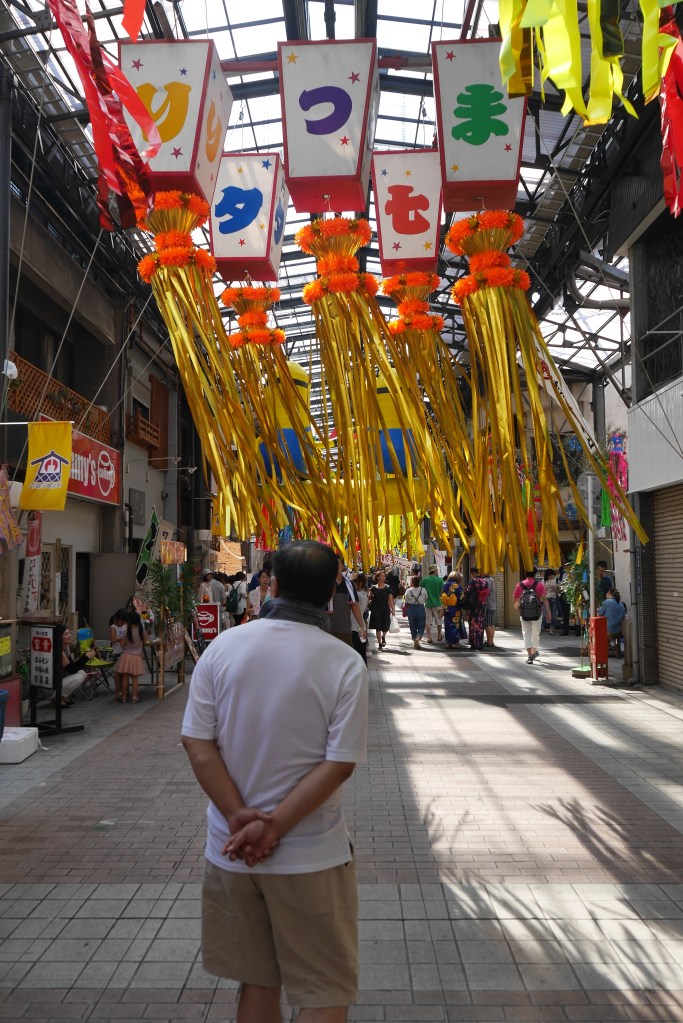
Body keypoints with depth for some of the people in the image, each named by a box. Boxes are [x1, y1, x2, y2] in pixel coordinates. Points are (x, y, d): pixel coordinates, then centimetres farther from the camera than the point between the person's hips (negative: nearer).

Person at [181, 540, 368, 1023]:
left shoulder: (224, 647, -6)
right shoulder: (345, 663, -13)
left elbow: (197, 743, -7)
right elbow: (340, 763, -17)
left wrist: (241, 818, -10)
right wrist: (273, 827, -14)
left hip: (231, 851, 4)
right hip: (309, 856, -3)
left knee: (257, 983, 22)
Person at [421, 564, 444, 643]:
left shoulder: (424, 580, -4)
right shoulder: (440, 580, -7)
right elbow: (442, 591, -5)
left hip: (427, 603, 0)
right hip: (437, 603, 0)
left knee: (428, 622, 5)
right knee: (438, 621, 17)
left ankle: (429, 638, 0)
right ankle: (439, 637, 29)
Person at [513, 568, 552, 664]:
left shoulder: (520, 585, -1)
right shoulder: (539, 584, -3)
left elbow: (515, 599, 6)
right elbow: (544, 599, -10)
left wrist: (517, 606, 28)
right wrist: (548, 612, -8)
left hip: (524, 613, 0)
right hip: (537, 613, 0)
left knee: (526, 633, 4)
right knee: (536, 633, 18)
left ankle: (530, 655, -7)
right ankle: (534, 652, 32)